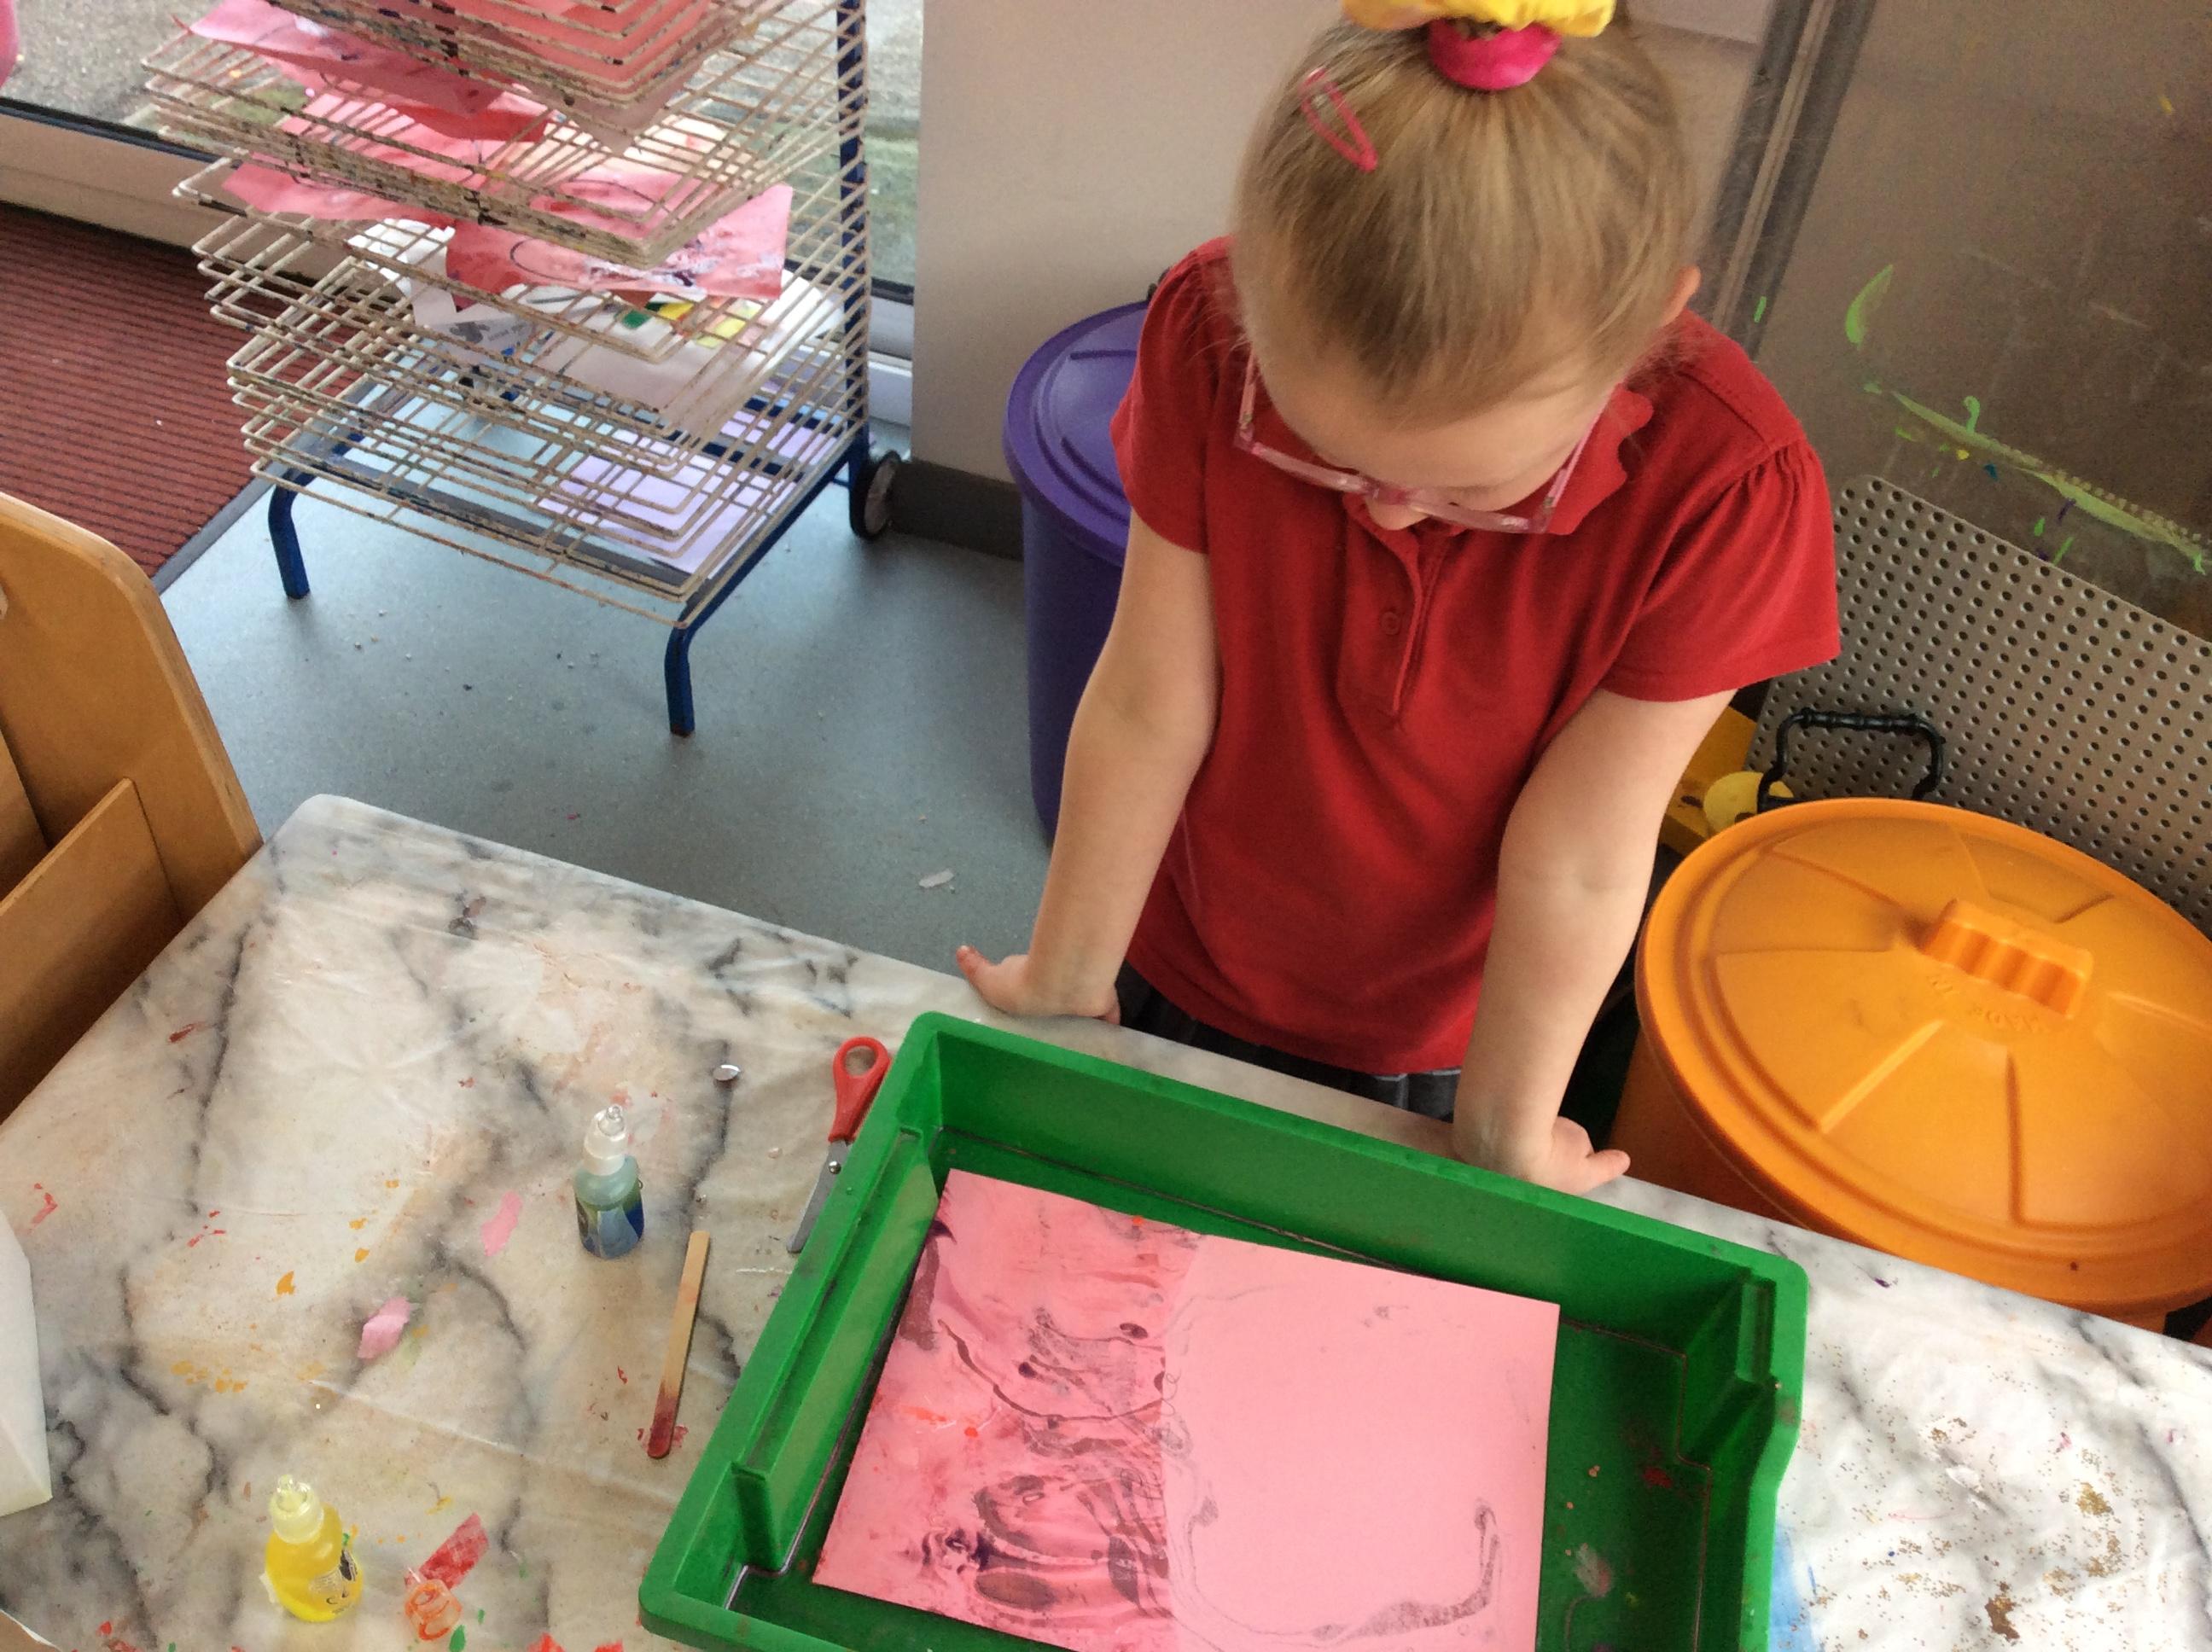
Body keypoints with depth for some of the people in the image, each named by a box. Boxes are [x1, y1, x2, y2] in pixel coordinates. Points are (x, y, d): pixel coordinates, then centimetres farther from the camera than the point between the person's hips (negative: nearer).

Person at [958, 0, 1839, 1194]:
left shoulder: (1723, 487, -32)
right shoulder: (1211, 336, -27)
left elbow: (1576, 864, -24)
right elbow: (1146, 711, -21)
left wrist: (1501, 1131, -11)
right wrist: (1066, 980, -9)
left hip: (1429, 1049, -1)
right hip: (1172, 983, 2)